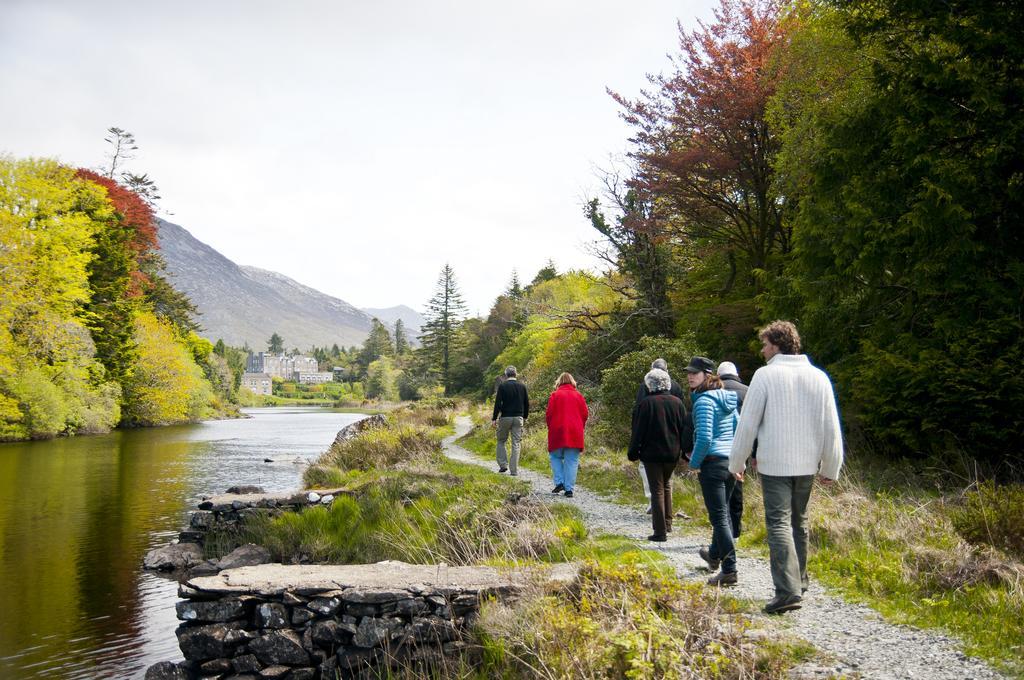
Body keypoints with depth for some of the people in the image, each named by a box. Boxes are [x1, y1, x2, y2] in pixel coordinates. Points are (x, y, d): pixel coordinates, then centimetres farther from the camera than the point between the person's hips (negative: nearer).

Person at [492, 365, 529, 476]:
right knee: (516, 444, 4)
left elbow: (498, 403, -10)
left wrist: (494, 419, -6)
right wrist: (525, 417, 20)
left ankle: (503, 464, 6)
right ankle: (514, 470, 2)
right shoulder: (522, 386, 4)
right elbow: (527, 403, 8)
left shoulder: (502, 386, -6)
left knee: (501, 441, 15)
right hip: (518, 418, 2)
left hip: (505, 417, -2)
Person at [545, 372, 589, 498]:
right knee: (571, 461, 4)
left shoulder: (555, 395, 0)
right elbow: (585, 414, 4)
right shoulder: (578, 396, 7)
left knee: (555, 456, 15)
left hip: (558, 432, -1)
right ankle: (569, 488, -1)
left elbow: (548, 414, -3)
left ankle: (559, 482, 1)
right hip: (575, 434, 2)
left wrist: (550, 428, 11)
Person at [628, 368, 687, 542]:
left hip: (652, 453, -4)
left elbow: (638, 430, -8)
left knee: (657, 490, 0)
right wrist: (684, 450, 15)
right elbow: (684, 428, 7)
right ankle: (667, 523, 23)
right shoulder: (677, 402, 2)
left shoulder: (647, 403, -11)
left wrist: (633, 452, 0)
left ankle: (660, 531, -1)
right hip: (672, 453, 4)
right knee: (666, 485, 23)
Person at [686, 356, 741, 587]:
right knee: (723, 512, 23)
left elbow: (704, 438, -21)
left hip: (712, 462, -9)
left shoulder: (704, 400, -14)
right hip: (731, 462, 9)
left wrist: (694, 463, -9)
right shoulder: (727, 398, 12)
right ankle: (715, 555, 42)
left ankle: (729, 570, -5)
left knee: (719, 516, -5)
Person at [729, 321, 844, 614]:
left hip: (774, 464, -5)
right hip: (807, 463, 5)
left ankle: (787, 590, -16)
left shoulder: (766, 375, -9)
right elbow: (831, 428, 5)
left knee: (779, 524, -5)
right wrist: (831, 468, 13)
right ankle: (799, 581, 28)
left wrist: (736, 462, 2)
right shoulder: (818, 377, 4)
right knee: (799, 523, 19)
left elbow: (748, 423, -8)